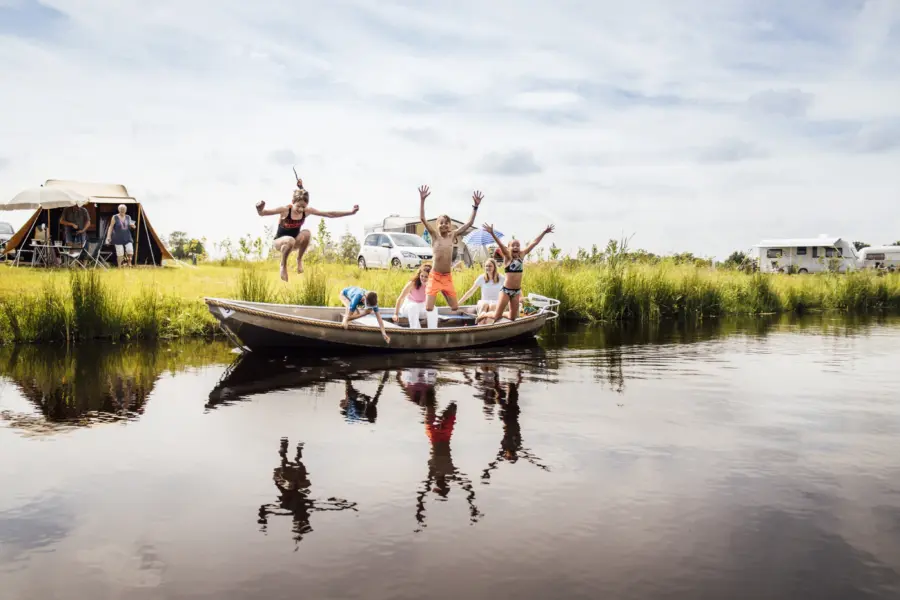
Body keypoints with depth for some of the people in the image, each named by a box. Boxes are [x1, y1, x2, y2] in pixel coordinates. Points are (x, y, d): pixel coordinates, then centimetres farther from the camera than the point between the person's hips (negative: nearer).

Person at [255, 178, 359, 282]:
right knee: (290, 240, -40)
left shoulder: (307, 211, -15)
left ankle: (299, 259, -6)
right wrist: (260, 209, -52)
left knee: (307, 233, -30)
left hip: (295, 241, 3)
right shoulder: (285, 210, -26)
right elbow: (262, 213, -26)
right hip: (280, 241, -3)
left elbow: (330, 214, -13)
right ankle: (283, 265, -13)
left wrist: (351, 212, -18)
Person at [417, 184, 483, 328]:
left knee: (455, 308, 8)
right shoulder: (435, 235, -3)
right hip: (434, 277, -3)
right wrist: (422, 200, -23)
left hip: (448, 278, 3)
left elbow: (469, 223, 6)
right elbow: (422, 218, -13)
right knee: (429, 307, -9)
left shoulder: (453, 235, 5)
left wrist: (475, 206, -1)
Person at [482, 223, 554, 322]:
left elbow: (534, 243, 8)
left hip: (517, 291, 5)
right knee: (496, 316, -5)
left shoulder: (522, 255, 5)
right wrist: (492, 233, -38)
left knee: (512, 318, 10)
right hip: (506, 290, -5)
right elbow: (500, 244, -24)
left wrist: (544, 232, 11)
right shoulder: (507, 257, -8)